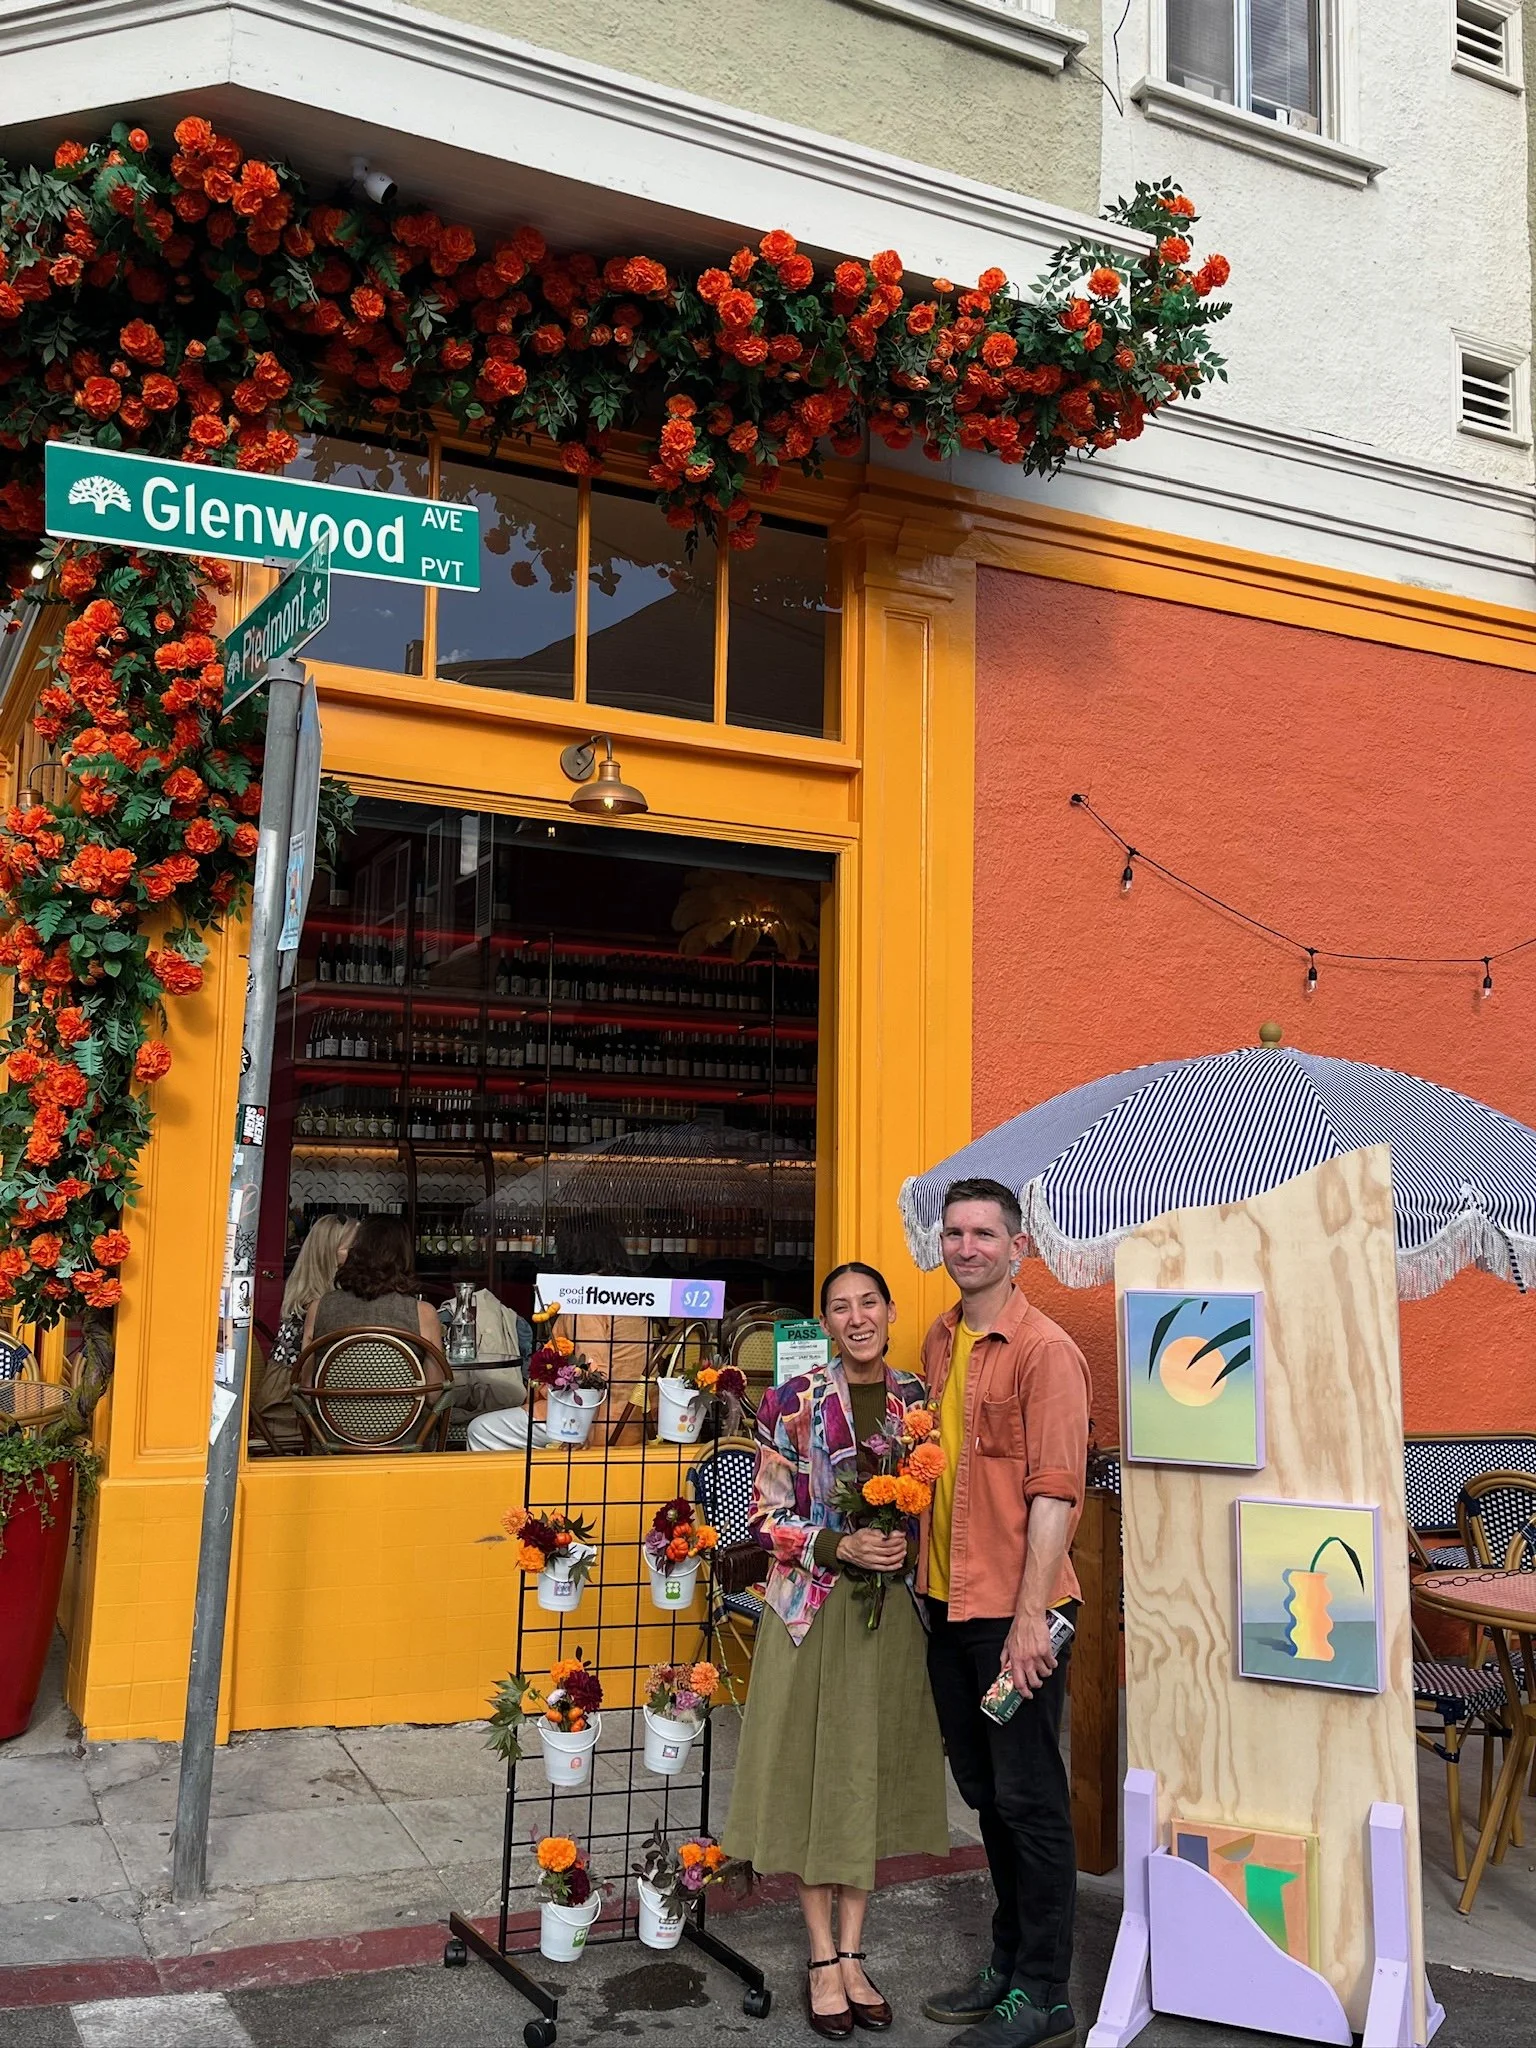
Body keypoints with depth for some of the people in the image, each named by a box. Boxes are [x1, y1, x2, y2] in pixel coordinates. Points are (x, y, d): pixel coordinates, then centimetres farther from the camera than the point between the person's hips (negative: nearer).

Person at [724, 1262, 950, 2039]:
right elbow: (766, 1518, -7)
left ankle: (851, 1954, 24)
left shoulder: (918, 1400, 3)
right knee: (812, 1772, 5)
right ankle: (823, 1957, 20)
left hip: (892, 1611, 3)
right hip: (811, 1609, -3)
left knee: (870, 1773, 10)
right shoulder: (792, 1402, -8)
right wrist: (840, 1547, -19)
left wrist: (908, 1547, -8)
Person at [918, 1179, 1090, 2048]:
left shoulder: (1045, 1350, -14)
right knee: (984, 1793, 18)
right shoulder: (939, 1341, 9)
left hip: (1016, 1614, -7)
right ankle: (1008, 1962, 33)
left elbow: (1055, 1493, -17)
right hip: (949, 1606, 7)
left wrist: (1030, 1617, -20)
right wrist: (927, 1574, 13)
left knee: (1031, 1801, 4)